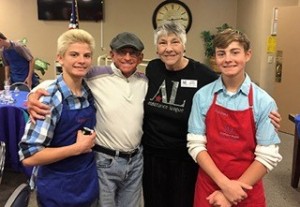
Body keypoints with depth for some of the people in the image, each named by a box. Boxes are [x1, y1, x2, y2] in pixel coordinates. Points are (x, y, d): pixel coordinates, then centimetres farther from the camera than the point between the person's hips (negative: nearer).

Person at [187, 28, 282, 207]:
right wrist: (224, 183, -16)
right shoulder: (202, 96, -7)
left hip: (246, 192, 0)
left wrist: (232, 190, -12)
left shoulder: (264, 102, -10)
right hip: (208, 188, 1)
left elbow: (267, 157, -10)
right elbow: (196, 145, -8)